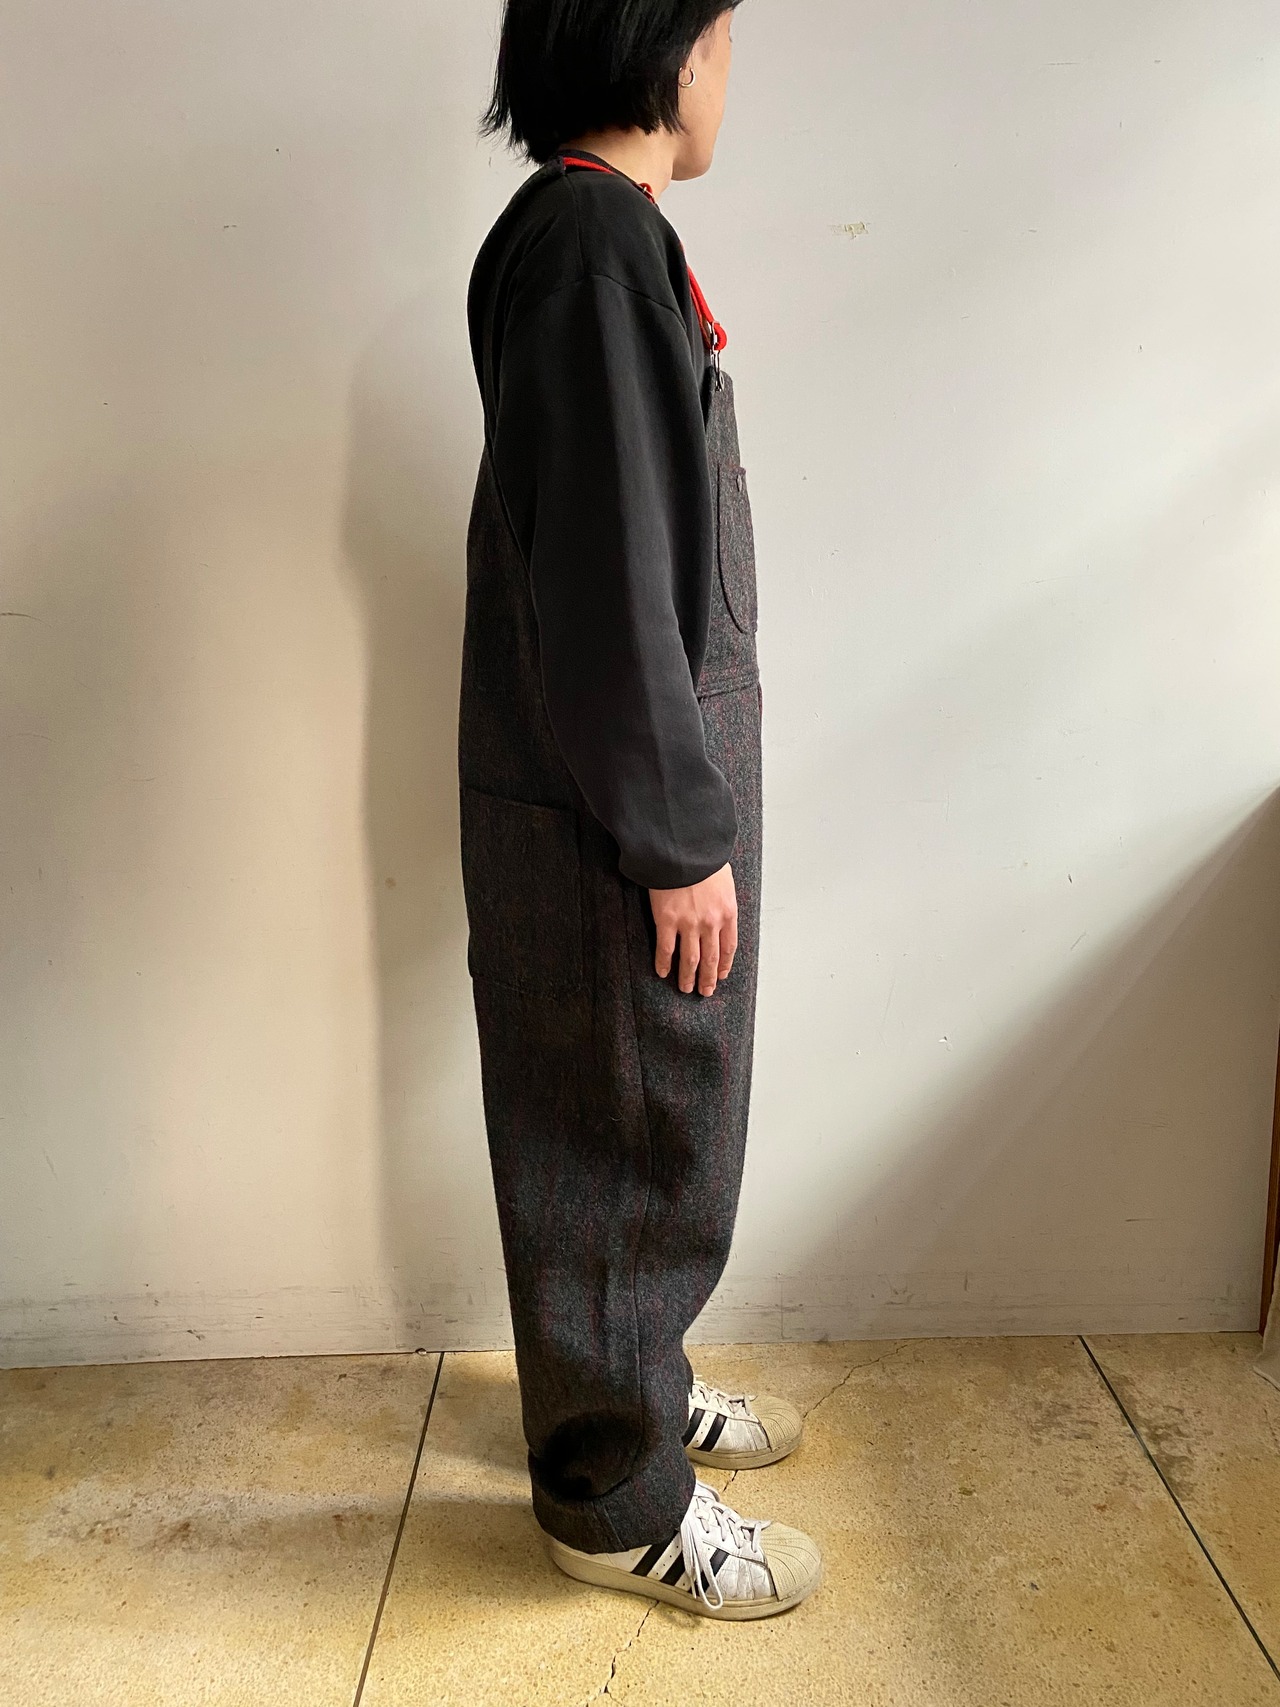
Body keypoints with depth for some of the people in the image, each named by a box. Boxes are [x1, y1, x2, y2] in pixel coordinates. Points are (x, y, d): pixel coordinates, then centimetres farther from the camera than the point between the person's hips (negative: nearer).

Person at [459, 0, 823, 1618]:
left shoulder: (589, 230, 15)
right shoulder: (594, 237, -17)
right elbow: (603, 576, -23)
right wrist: (681, 836, -18)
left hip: (631, 787, 10)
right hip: (613, 814, -10)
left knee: (645, 1137, 21)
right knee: (628, 1151, 5)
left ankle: (637, 1388, 41)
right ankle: (618, 1501, 25)